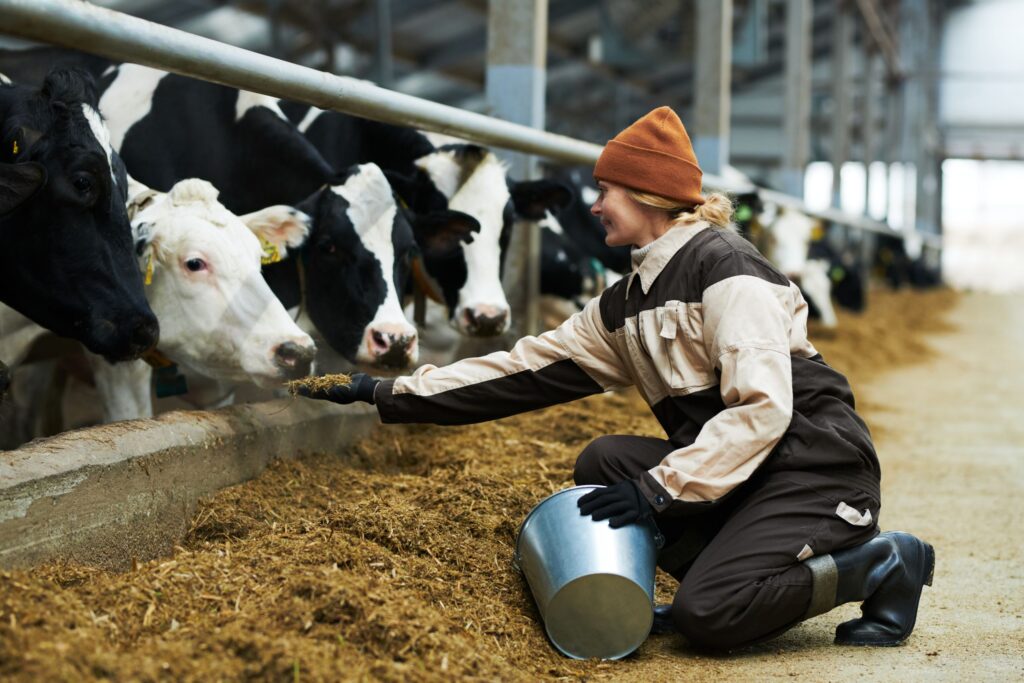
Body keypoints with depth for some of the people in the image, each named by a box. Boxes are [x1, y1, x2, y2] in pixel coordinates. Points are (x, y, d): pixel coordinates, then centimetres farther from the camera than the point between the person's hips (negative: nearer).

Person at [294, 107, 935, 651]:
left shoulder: (723, 266, -14)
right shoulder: (628, 303, 12)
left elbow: (762, 406, -23)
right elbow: (529, 367, 11)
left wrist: (659, 488, -26)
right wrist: (389, 393, 9)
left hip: (818, 465, -8)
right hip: (740, 471, 8)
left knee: (706, 615, -23)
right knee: (604, 463, -6)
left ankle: (881, 562, -5)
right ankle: (732, 575, -1)